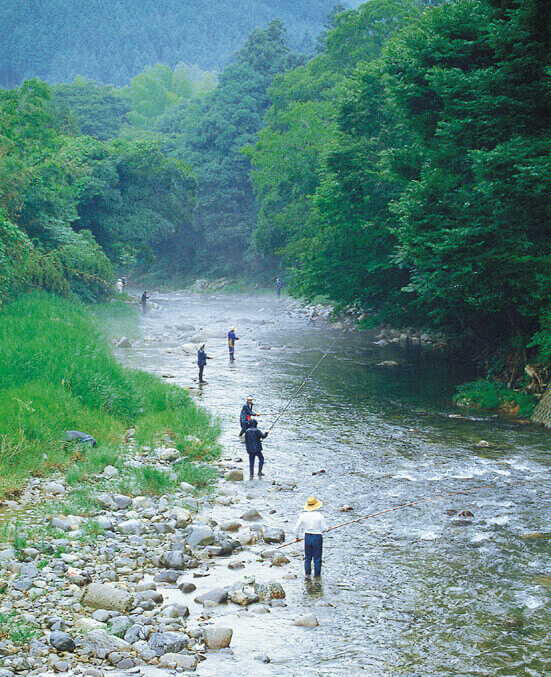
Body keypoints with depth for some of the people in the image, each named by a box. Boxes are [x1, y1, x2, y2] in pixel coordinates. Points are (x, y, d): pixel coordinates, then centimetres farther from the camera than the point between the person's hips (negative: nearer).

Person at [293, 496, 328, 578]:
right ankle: (317, 575, 9)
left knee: (307, 558, 14)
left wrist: (297, 537, 18)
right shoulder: (320, 516, -12)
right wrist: (321, 529, 15)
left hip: (307, 537, 3)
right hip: (317, 538, -3)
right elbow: (324, 529, -9)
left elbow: (296, 528, 1)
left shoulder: (303, 516, -4)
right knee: (317, 558, 6)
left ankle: (307, 574, 16)